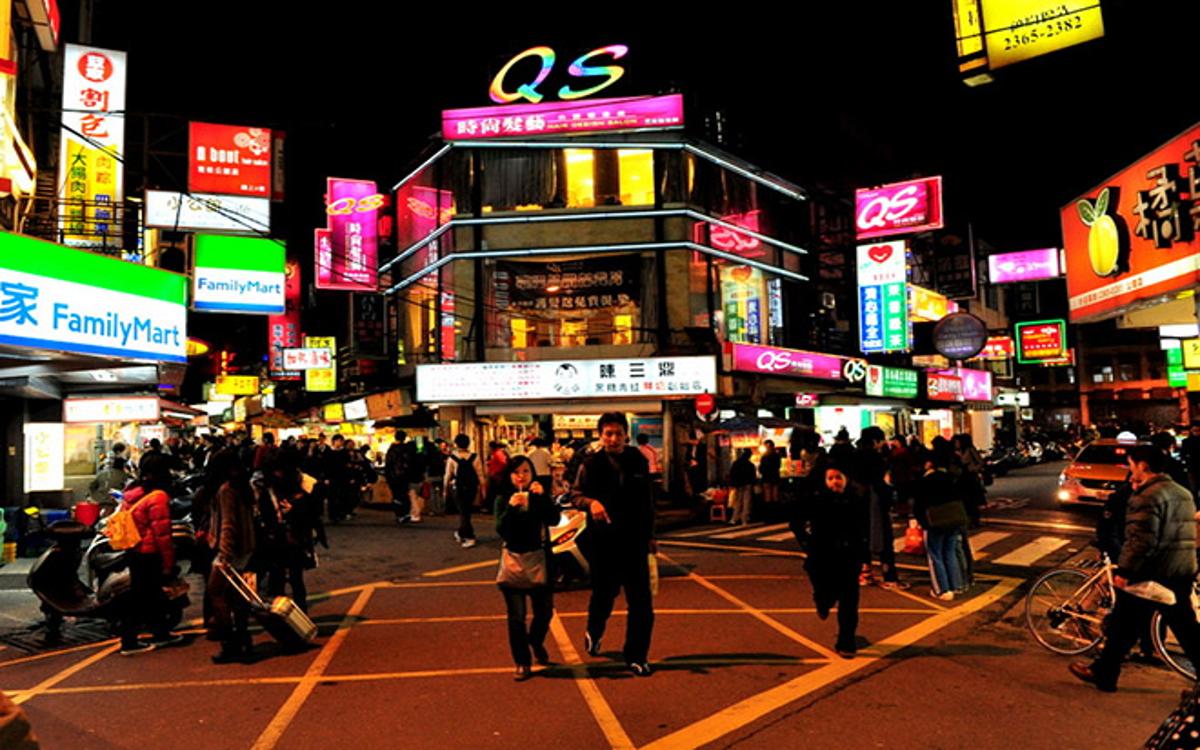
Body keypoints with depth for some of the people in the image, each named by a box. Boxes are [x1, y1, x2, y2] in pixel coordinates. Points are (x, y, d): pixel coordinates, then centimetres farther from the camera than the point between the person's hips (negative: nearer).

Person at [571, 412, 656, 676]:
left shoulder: (639, 461, 1)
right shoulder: (591, 464, -6)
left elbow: (647, 501, 10)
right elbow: (576, 496, -7)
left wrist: (650, 535, 13)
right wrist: (591, 503, -29)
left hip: (635, 540, 2)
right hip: (604, 540, -1)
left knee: (641, 602, 0)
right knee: (603, 595, 13)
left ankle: (636, 656, 14)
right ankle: (593, 633, 44)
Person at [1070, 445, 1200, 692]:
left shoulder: (1148, 497, -17)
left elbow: (1142, 540, -24)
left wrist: (1124, 571, -18)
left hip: (1151, 574, -8)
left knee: (1123, 627, 4)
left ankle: (1103, 674, 15)